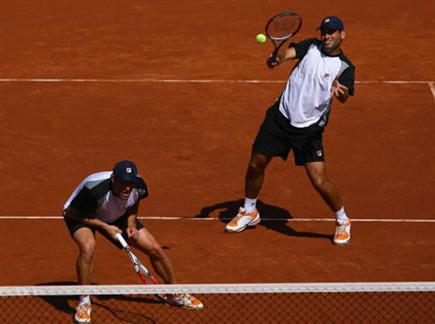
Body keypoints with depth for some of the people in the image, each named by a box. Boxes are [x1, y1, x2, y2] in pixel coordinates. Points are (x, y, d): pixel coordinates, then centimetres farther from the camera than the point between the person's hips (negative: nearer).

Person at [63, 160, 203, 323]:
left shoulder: (139, 187, -25)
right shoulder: (94, 189, -42)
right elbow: (70, 212, -25)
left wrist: (131, 224, -15)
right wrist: (104, 227, -28)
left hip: (116, 218, 5)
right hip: (80, 216, -5)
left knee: (155, 249, -2)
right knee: (88, 247, -38)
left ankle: (175, 295, 23)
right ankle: (84, 302, -19)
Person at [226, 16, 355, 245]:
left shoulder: (345, 67, -9)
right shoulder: (311, 46, 0)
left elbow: (344, 97, -26)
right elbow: (289, 52, -17)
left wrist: (340, 91, -51)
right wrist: (276, 59, -41)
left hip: (309, 129, -4)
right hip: (280, 116, 4)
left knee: (320, 182, -11)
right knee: (256, 165, 11)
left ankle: (342, 221, 14)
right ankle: (249, 212, 36)